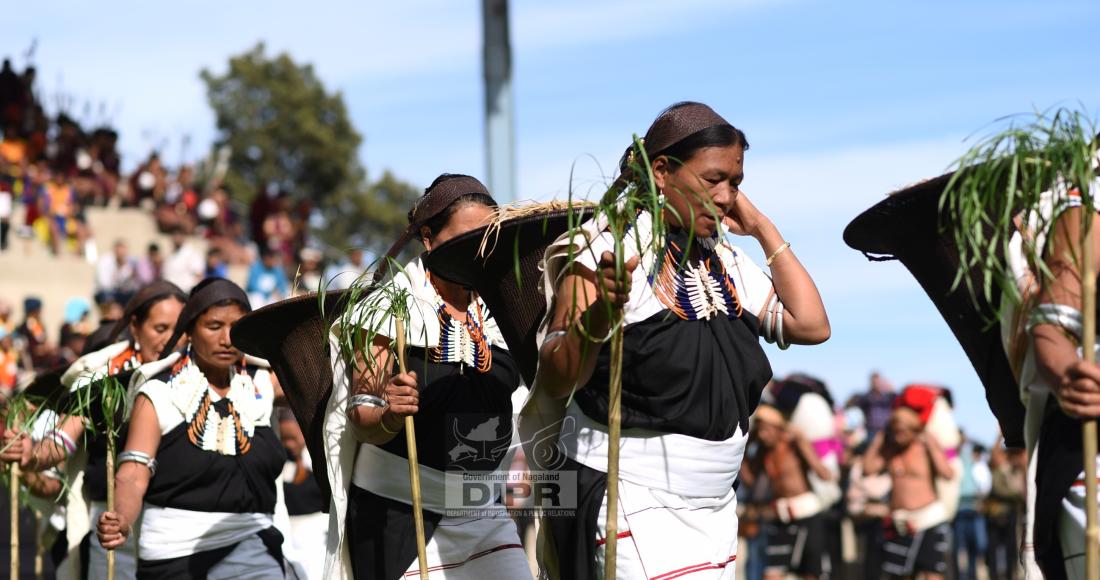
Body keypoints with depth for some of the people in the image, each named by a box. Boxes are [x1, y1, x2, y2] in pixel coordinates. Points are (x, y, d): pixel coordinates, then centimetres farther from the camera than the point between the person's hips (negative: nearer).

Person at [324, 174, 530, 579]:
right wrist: (390, 417, -34)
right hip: (397, 512, -4)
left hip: (482, 511, 5)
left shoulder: (497, 311, 5)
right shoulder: (389, 307, -9)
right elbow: (360, 422, -11)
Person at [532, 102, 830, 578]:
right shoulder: (608, 255, -11)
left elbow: (810, 325, 2)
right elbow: (555, 385, -18)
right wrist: (598, 314, -38)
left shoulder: (727, 263, 11)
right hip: (629, 501, -7)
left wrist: (764, 229, 4)